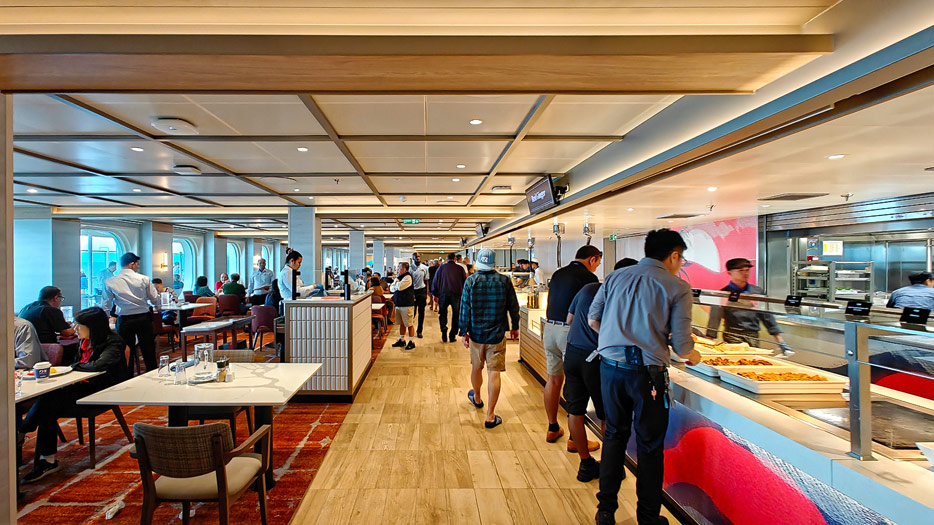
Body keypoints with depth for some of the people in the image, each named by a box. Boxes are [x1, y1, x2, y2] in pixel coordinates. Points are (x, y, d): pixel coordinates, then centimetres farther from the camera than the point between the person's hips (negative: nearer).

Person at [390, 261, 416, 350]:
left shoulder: (407, 277, -11)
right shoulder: (399, 277, 16)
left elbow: (400, 287, -22)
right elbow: (391, 288, 16)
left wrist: (396, 282, -2)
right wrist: (396, 287, -5)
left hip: (407, 304, -8)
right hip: (398, 304, 9)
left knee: (409, 324, -3)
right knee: (401, 324, 16)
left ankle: (412, 342, 4)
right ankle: (402, 340, 26)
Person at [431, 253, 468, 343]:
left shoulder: (441, 268, 5)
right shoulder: (460, 268, 2)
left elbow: (435, 282, 7)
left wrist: (435, 294, 14)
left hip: (443, 294, 1)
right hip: (457, 294, -1)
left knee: (442, 314, 16)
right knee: (456, 315, 11)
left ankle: (444, 334, 3)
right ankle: (452, 336, 12)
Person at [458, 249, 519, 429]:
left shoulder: (470, 281, -7)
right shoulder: (504, 281, -6)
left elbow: (465, 308, -5)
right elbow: (513, 306, 2)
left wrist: (464, 332, 3)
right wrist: (515, 327, 16)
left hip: (476, 333, 1)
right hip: (497, 334, -1)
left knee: (476, 368, 21)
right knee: (494, 373, 0)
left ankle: (477, 398, 45)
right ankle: (490, 416, 2)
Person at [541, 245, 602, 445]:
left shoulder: (558, 274, 13)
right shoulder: (589, 278, -8)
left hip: (550, 329, 7)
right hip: (571, 332, -7)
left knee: (554, 379, 15)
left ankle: (552, 429, 26)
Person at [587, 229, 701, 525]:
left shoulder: (615, 277, 8)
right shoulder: (678, 288, -3)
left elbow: (593, 319, 9)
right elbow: (681, 345, -5)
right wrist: (693, 357, 18)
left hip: (610, 365, 4)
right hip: (647, 372, -4)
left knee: (614, 436, 20)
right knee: (650, 446, 13)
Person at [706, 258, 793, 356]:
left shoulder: (758, 292, 9)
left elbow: (767, 317, 14)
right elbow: (714, 320, -3)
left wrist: (781, 342, 11)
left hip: (754, 339, 4)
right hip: (732, 339, -3)